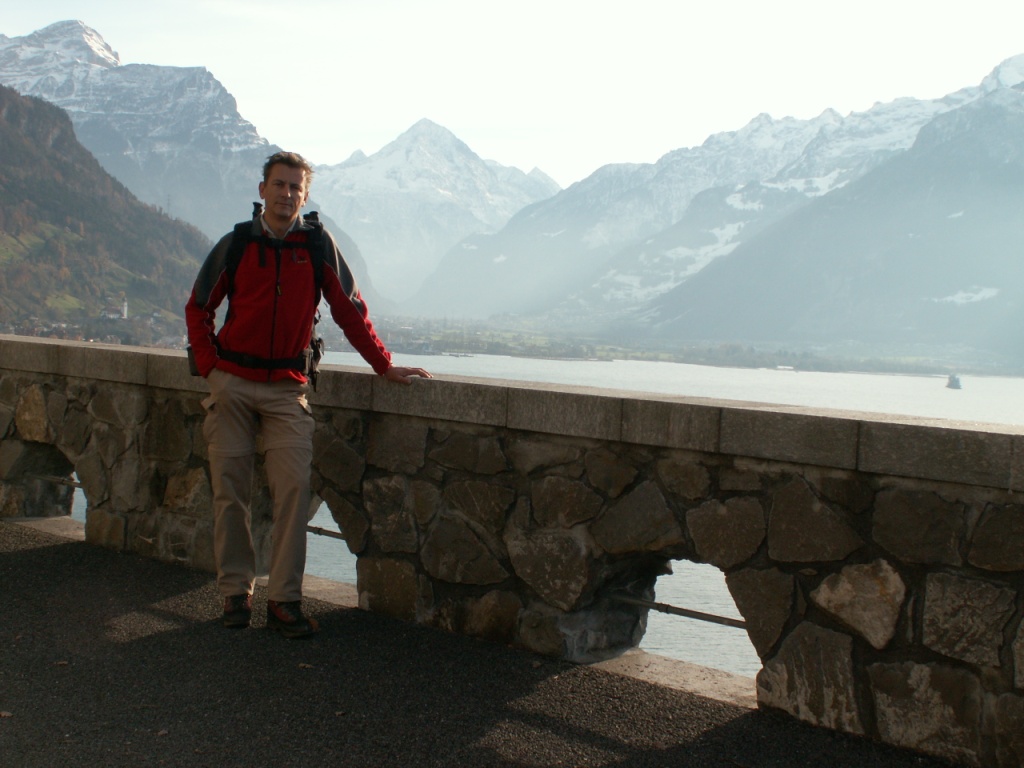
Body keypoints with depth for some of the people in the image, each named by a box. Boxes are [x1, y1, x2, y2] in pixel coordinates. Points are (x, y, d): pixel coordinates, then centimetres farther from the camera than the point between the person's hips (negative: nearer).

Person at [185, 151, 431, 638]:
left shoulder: (318, 244, 2)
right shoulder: (236, 244, 3)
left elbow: (349, 310, 6)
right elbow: (198, 309, 12)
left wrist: (384, 365, 2)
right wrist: (209, 366, 1)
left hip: (287, 388, -1)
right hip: (233, 383, 1)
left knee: (294, 487, -10)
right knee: (230, 489, 2)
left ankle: (284, 599, -4)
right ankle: (235, 591, 15)